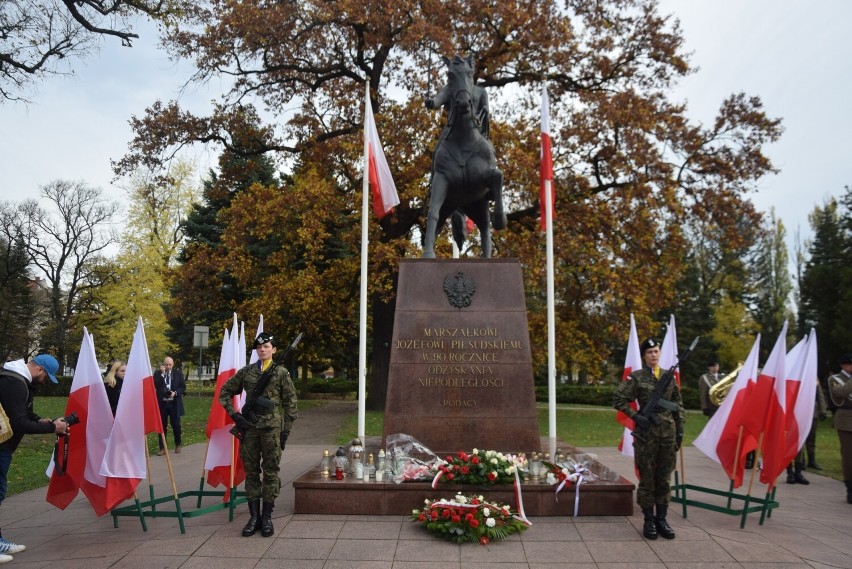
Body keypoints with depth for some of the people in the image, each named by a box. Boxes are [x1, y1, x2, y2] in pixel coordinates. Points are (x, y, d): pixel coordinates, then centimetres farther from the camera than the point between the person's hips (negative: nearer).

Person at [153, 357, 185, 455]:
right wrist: (162, 374, -15)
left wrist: (175, 393, -14)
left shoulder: (178, 373, 4)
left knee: (176, 425, 6)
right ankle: (162, 448, 10)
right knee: (162, 426, 3)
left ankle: (178, 445, 24)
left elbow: (183, 387, 3)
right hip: (162, 403, 0)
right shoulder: (158, 374, 3)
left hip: (174, 403, 0)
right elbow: (155, 386, -11)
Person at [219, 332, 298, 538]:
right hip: (249, 427, 3)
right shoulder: (246, 371, 7)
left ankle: (267, 517, 13)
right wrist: (234, 414, 2)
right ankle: (254, 517, 17)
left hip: (272, 428, -2)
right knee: (251, 472, 8)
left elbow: (290, 403, 1)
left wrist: (286, 429, -4)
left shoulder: (281, 372, 0)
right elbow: (225, 392, 14)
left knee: (270, 472, 3)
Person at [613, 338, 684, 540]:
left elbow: (679, 405, 14)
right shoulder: (636, 377, -4)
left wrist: (680, 429, 8)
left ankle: (661, 519, 21)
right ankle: (649, 520, 13)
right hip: (647, 434, -4)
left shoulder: (669, 377, 9)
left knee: (664, 478, 10)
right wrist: (635, 416, -13)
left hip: (668, 433, 4)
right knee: (647, 478, 4)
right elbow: (618, 399, -5)